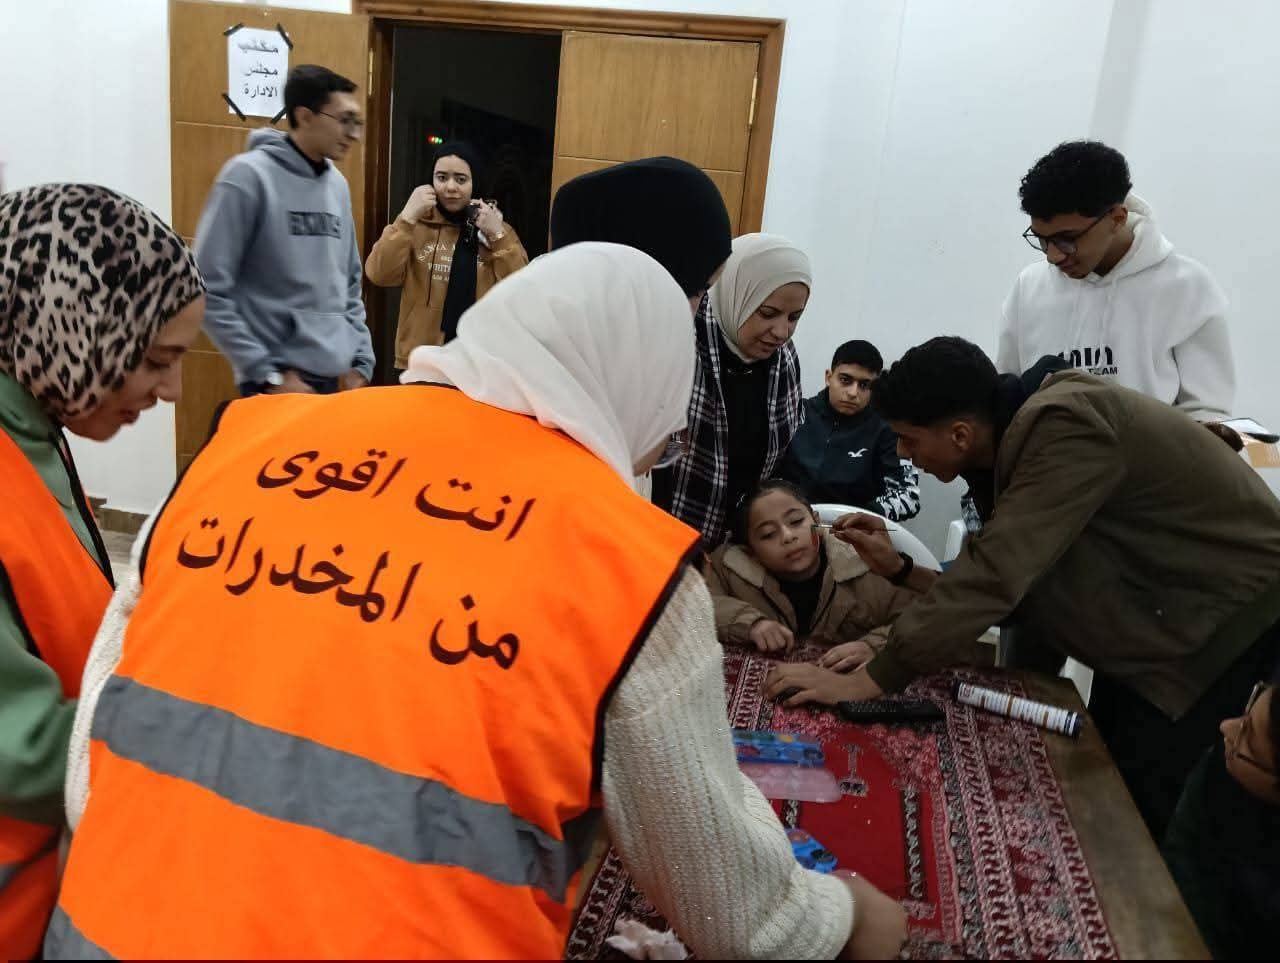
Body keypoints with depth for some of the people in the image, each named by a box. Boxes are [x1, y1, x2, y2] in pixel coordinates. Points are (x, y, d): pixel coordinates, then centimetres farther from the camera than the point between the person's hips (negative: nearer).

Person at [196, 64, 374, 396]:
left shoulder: (337, 184, 10)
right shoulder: (249, 176, -9)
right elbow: (209, 290, -12)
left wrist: (361, 361, 6)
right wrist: (266, 373, -15)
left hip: (337, 376, 6)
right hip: (278, 381, -6)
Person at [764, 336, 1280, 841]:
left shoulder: (1065, 428, -31)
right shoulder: (1030, 431, -4)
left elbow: (995, 576, -37)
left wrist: (862, 682, -35)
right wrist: (899, 568, -8)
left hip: (1229, 609, -8)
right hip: (1151, 610, 8)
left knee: (1138, 804, -6)